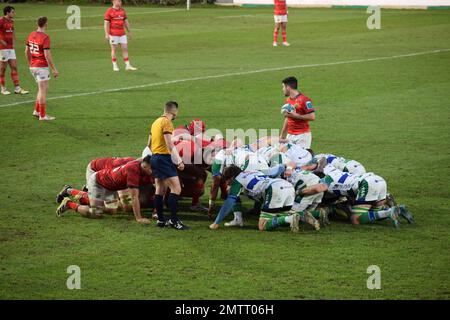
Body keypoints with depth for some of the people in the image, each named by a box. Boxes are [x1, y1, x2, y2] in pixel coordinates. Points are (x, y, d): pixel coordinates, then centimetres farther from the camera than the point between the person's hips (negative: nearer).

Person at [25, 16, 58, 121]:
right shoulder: (45, 37, -18)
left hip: (33, 66, 8)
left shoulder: (31, 35, 6)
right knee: (43, 90, -1)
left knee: (42, 89, 21)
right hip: (42, 67, -8)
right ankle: (42, 115, 2)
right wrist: (54, 69, -15)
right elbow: (47, 55, -21)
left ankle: (37, 111, 21)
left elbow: (27, 51, 14)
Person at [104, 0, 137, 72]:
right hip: (113, 34, -5)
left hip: (122, 34, 5)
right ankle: (115, 66, 10)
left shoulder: (122, 10, 11)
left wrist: (129, 32, 16)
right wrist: (107, 34, -16)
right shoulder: (109, 11, -6)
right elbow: (106, 23, -9)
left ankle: (127, 65, 3)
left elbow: (126, 22, 17)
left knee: (125, 49, 2)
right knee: (114, 49, 2)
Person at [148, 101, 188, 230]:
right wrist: (179, 161, -19)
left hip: (155, 157, 10)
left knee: (160, 189, 14)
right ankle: (174, 220, -18)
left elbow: (149, 144, 22)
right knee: (176, 188, -13)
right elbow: (169, 144, -19)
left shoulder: (155, 122, 16)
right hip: (164, 158, -10)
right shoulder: (167, 123, -11)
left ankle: (161, 220, 17)